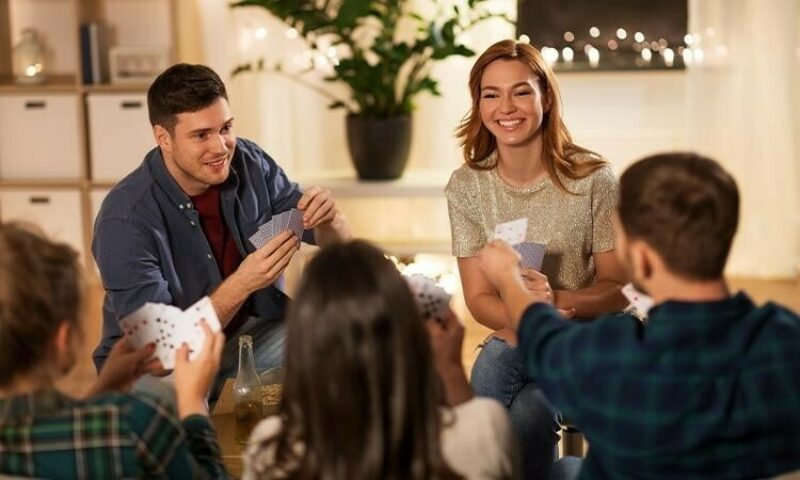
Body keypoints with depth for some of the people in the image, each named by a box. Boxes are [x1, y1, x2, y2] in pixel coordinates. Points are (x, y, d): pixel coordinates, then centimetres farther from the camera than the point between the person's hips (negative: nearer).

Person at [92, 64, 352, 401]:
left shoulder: (250, 164, -7)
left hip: (247, 331, 6)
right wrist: (242, 284, -38)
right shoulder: (125, 218, -23)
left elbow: (339, 245, 1)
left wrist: (327, 218, -24)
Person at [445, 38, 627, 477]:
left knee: (524, 412, -29)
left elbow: (618, 288, -6)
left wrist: (557, 300, -26)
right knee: (493, 364, -32)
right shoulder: (466, 186, -3)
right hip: (514, 338, 2)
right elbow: (478, 299, -2)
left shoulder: (592, 178, -11)